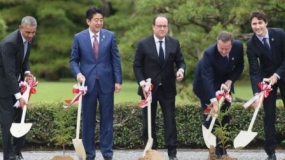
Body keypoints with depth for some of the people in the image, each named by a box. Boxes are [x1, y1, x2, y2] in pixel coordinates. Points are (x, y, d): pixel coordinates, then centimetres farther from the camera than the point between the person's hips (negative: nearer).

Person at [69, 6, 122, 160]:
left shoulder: (110, 36, 3)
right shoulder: (79, 37, 1)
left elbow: (115, 59, 3)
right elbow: (73, 60, 5)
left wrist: (118, 80, -2)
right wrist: (78, 73, -14)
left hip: (106, 83, 0)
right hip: (88, 82, 0)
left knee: (107, 118, 3)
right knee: (88, 119, 4)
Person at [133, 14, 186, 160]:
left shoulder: (174, 43, 3)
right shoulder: (143, 44, -4)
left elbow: (180, 61, 7)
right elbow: (137, 65, -2)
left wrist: (181, 70, -16)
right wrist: (141, 81, -16)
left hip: (167, 88, 1)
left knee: (170, 120, 0)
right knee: (149, 122, 5)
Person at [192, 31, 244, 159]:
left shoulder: (238, 47, -23)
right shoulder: (209, 53, -36)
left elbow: (240, 66, -4)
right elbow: (207, 78, -42)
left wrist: (230, 80, -20)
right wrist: (214, 101, -51)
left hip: (224, 83, 4)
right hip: (206, 85, -4)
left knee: (224, 118, 2)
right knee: (210, 118, -9)